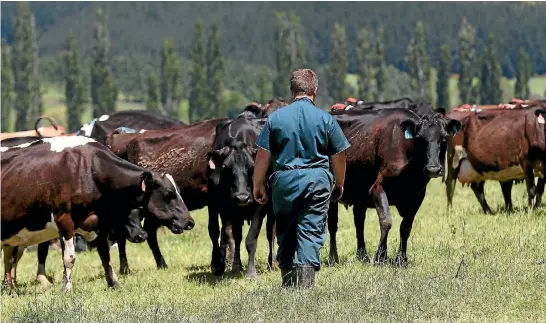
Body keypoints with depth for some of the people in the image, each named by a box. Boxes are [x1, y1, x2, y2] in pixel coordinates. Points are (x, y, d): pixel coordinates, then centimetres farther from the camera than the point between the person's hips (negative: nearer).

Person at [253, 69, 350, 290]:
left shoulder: (275, 118, 1)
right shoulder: (326, 119, -1)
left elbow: (263, 155, 0)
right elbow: (338, 156, 3)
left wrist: (258, 185, 9)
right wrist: (339, 185, 16)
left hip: (284, 181, 1)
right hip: (317, 180, -1)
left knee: (285, 232, 14)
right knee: (311, 233, 0)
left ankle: (288, 283, 19)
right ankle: (305, 283, -11)